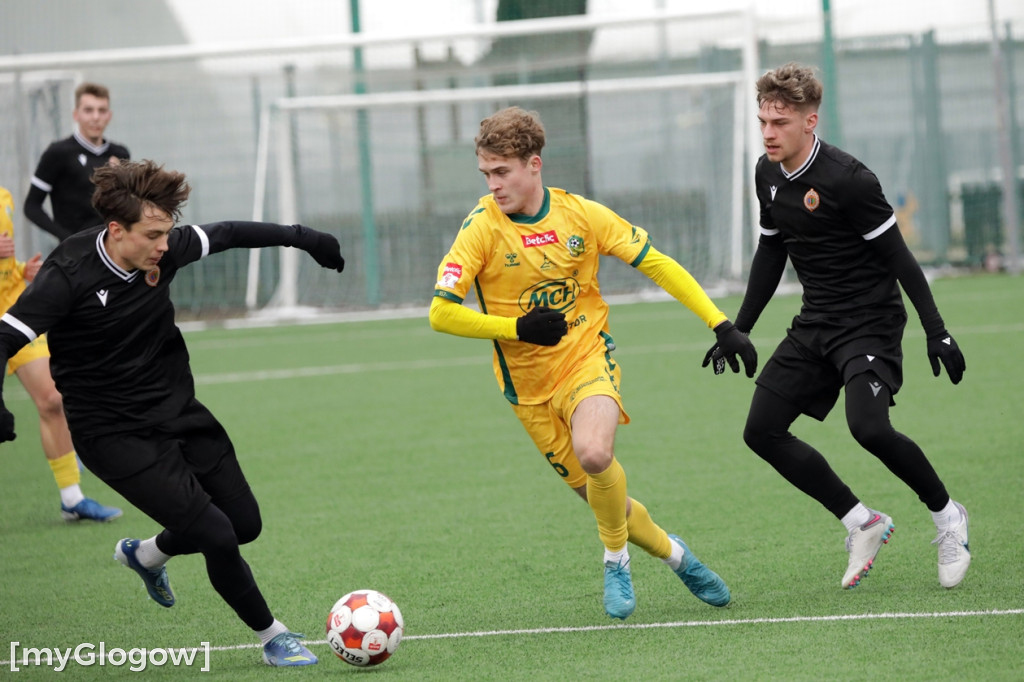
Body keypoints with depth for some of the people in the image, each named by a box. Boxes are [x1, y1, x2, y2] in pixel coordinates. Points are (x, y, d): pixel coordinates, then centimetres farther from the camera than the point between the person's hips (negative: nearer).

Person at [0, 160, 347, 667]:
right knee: (217, 536, -14)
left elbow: (224, 235, 11)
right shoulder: (68, 276, -23)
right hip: (115, 433, -7)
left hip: (177, 411, 7)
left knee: (245, 524, 13)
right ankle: (272, 636, 9)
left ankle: (146, 554, 40)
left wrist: (299, 236, 18)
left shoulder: (162, 251, -7)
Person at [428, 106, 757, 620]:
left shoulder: (581, 214, -7)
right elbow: (441, 313, -12)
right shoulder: (482, 227, -11)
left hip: (588, 360, -1)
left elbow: (656, 264, 1)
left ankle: (616, 559, -6)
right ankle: (672, 553, 34)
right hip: (530, 385, 1)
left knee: (593, 452, -31)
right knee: (602, 497, 4)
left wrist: (722, 326, -4)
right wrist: (517, 328, -21)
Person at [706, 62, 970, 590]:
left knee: (868, 426, -28)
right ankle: (862, 524, 10)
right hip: (815, 323, 8)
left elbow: (898, 257, -15)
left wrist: (936, 332, -17)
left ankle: (946, 515, -2)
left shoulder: (848, 180, -19)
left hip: (871, 321, -8)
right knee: (762, 430, -1)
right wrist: (739, 329, 18)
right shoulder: (767, 175, 5)